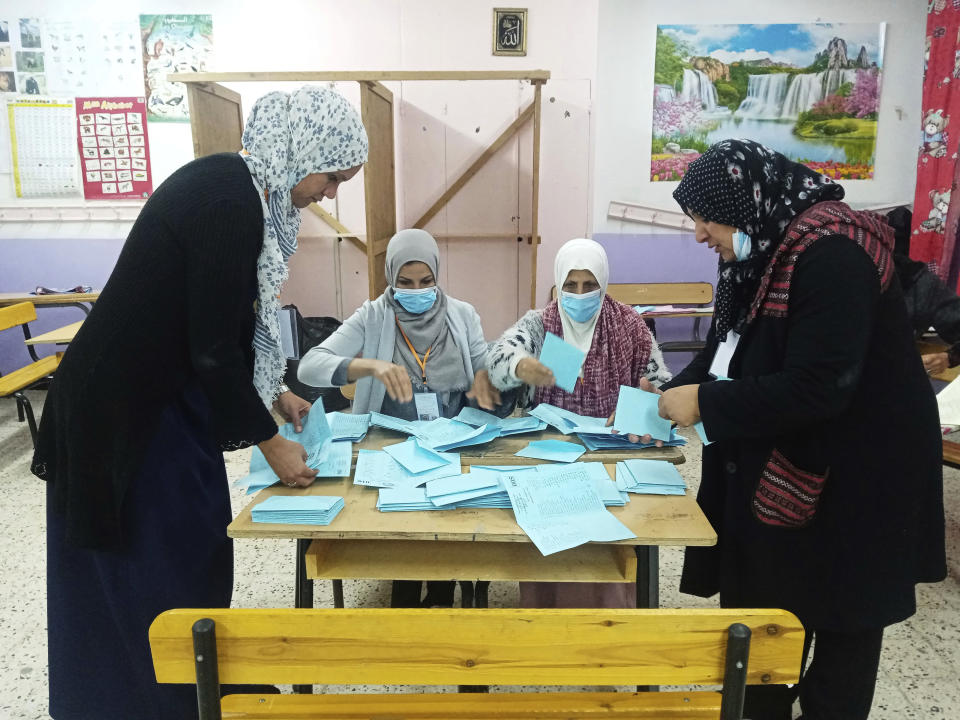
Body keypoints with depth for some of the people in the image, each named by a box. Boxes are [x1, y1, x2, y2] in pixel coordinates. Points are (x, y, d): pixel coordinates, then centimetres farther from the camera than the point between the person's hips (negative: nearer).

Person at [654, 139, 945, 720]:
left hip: (855, 475, -8)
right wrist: (672, 394, -4)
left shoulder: (831, 255, -24)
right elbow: (729, 350, 11)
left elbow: (816, 387, -30)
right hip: (780, 466, 8)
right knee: (767, 596, 18)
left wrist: (704, 403, -23)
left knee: (841, 616, 10)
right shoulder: (762, 251, 3)